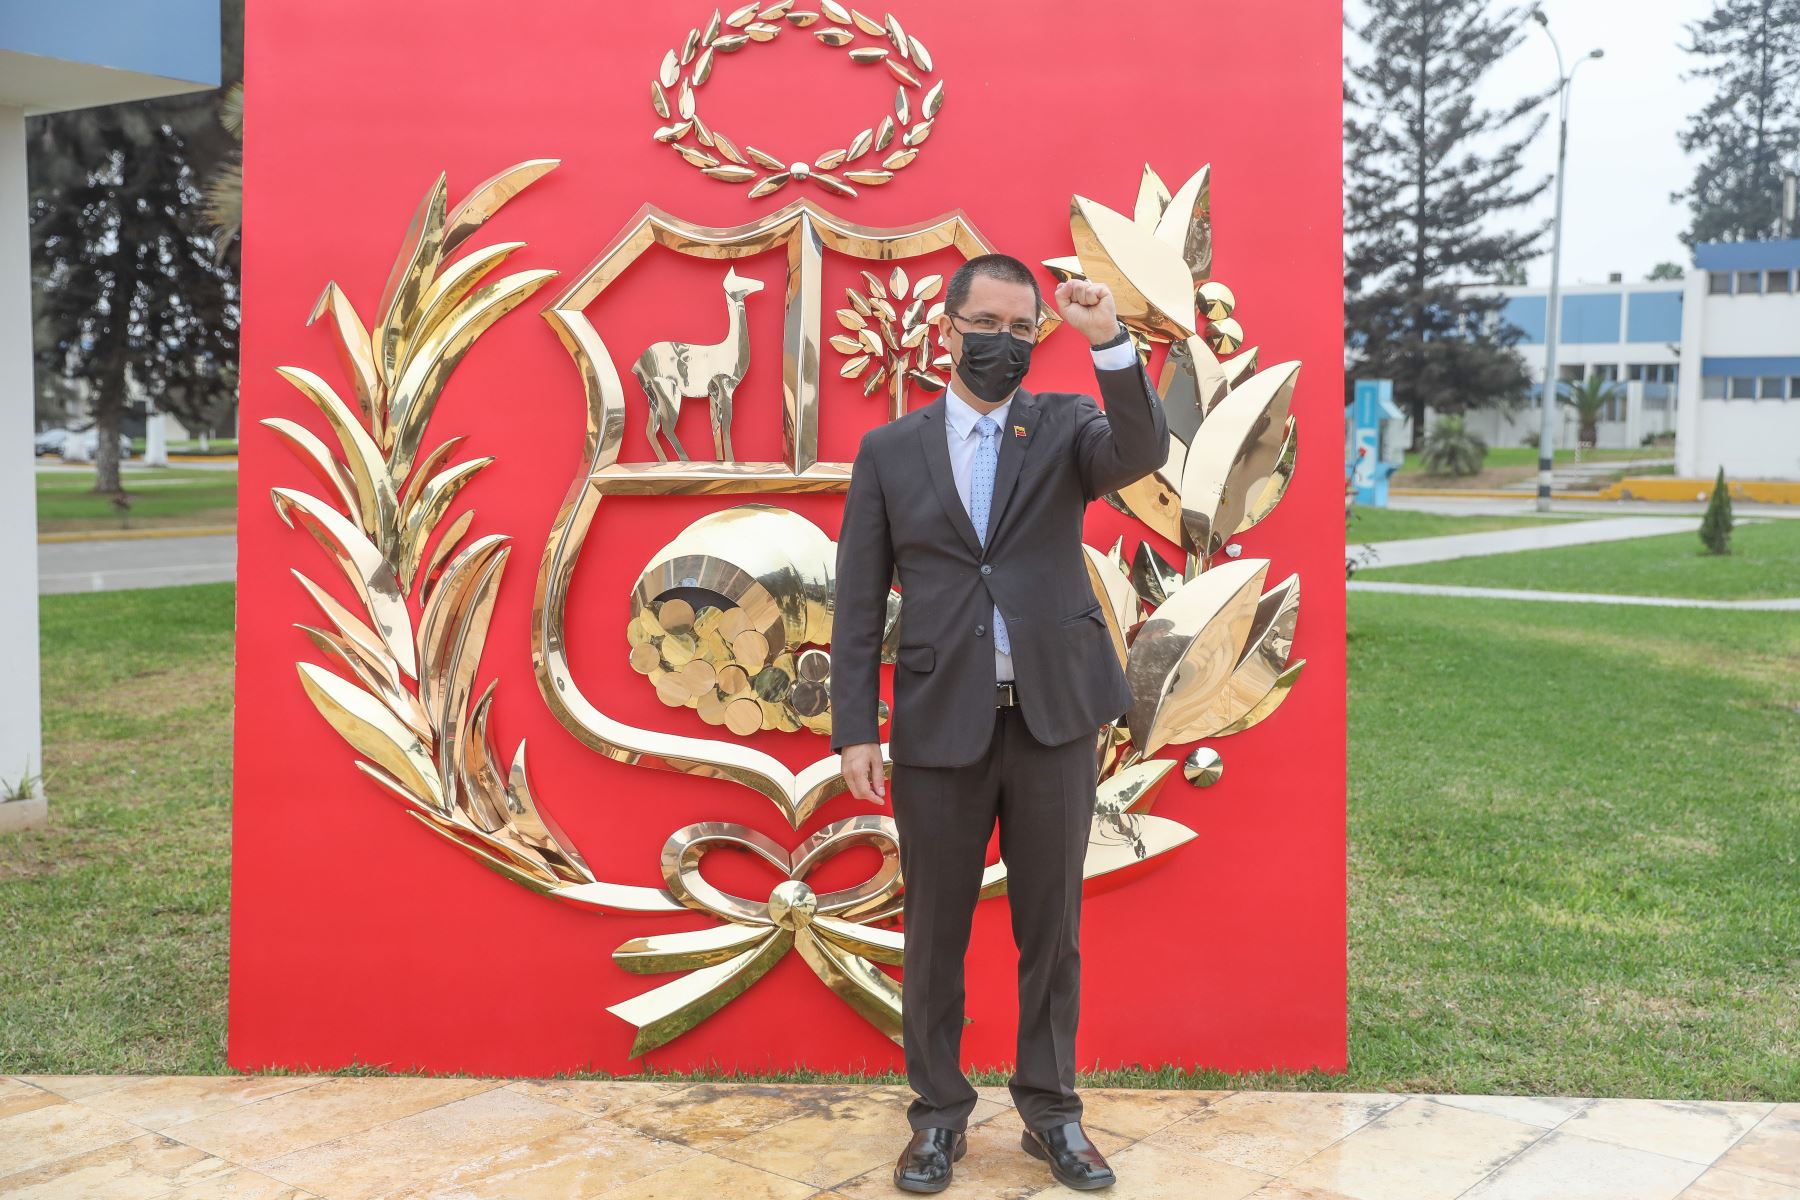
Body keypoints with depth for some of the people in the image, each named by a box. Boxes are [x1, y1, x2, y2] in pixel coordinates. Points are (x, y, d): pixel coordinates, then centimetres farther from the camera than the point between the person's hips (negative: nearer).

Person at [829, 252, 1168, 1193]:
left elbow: (1143, 454, -20)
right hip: (939, 725, 0)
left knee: (1052, 929, 11)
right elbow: (859, 602, 2)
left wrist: (1109, 340, -31)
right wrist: (855, 730, -4)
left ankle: (1050, 1110, 26)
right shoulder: (889, 450, 4)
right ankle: (939, 1114, 26)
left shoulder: (1065, 426, 4)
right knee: (934, 935, 10)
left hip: (1056, 717, 0)